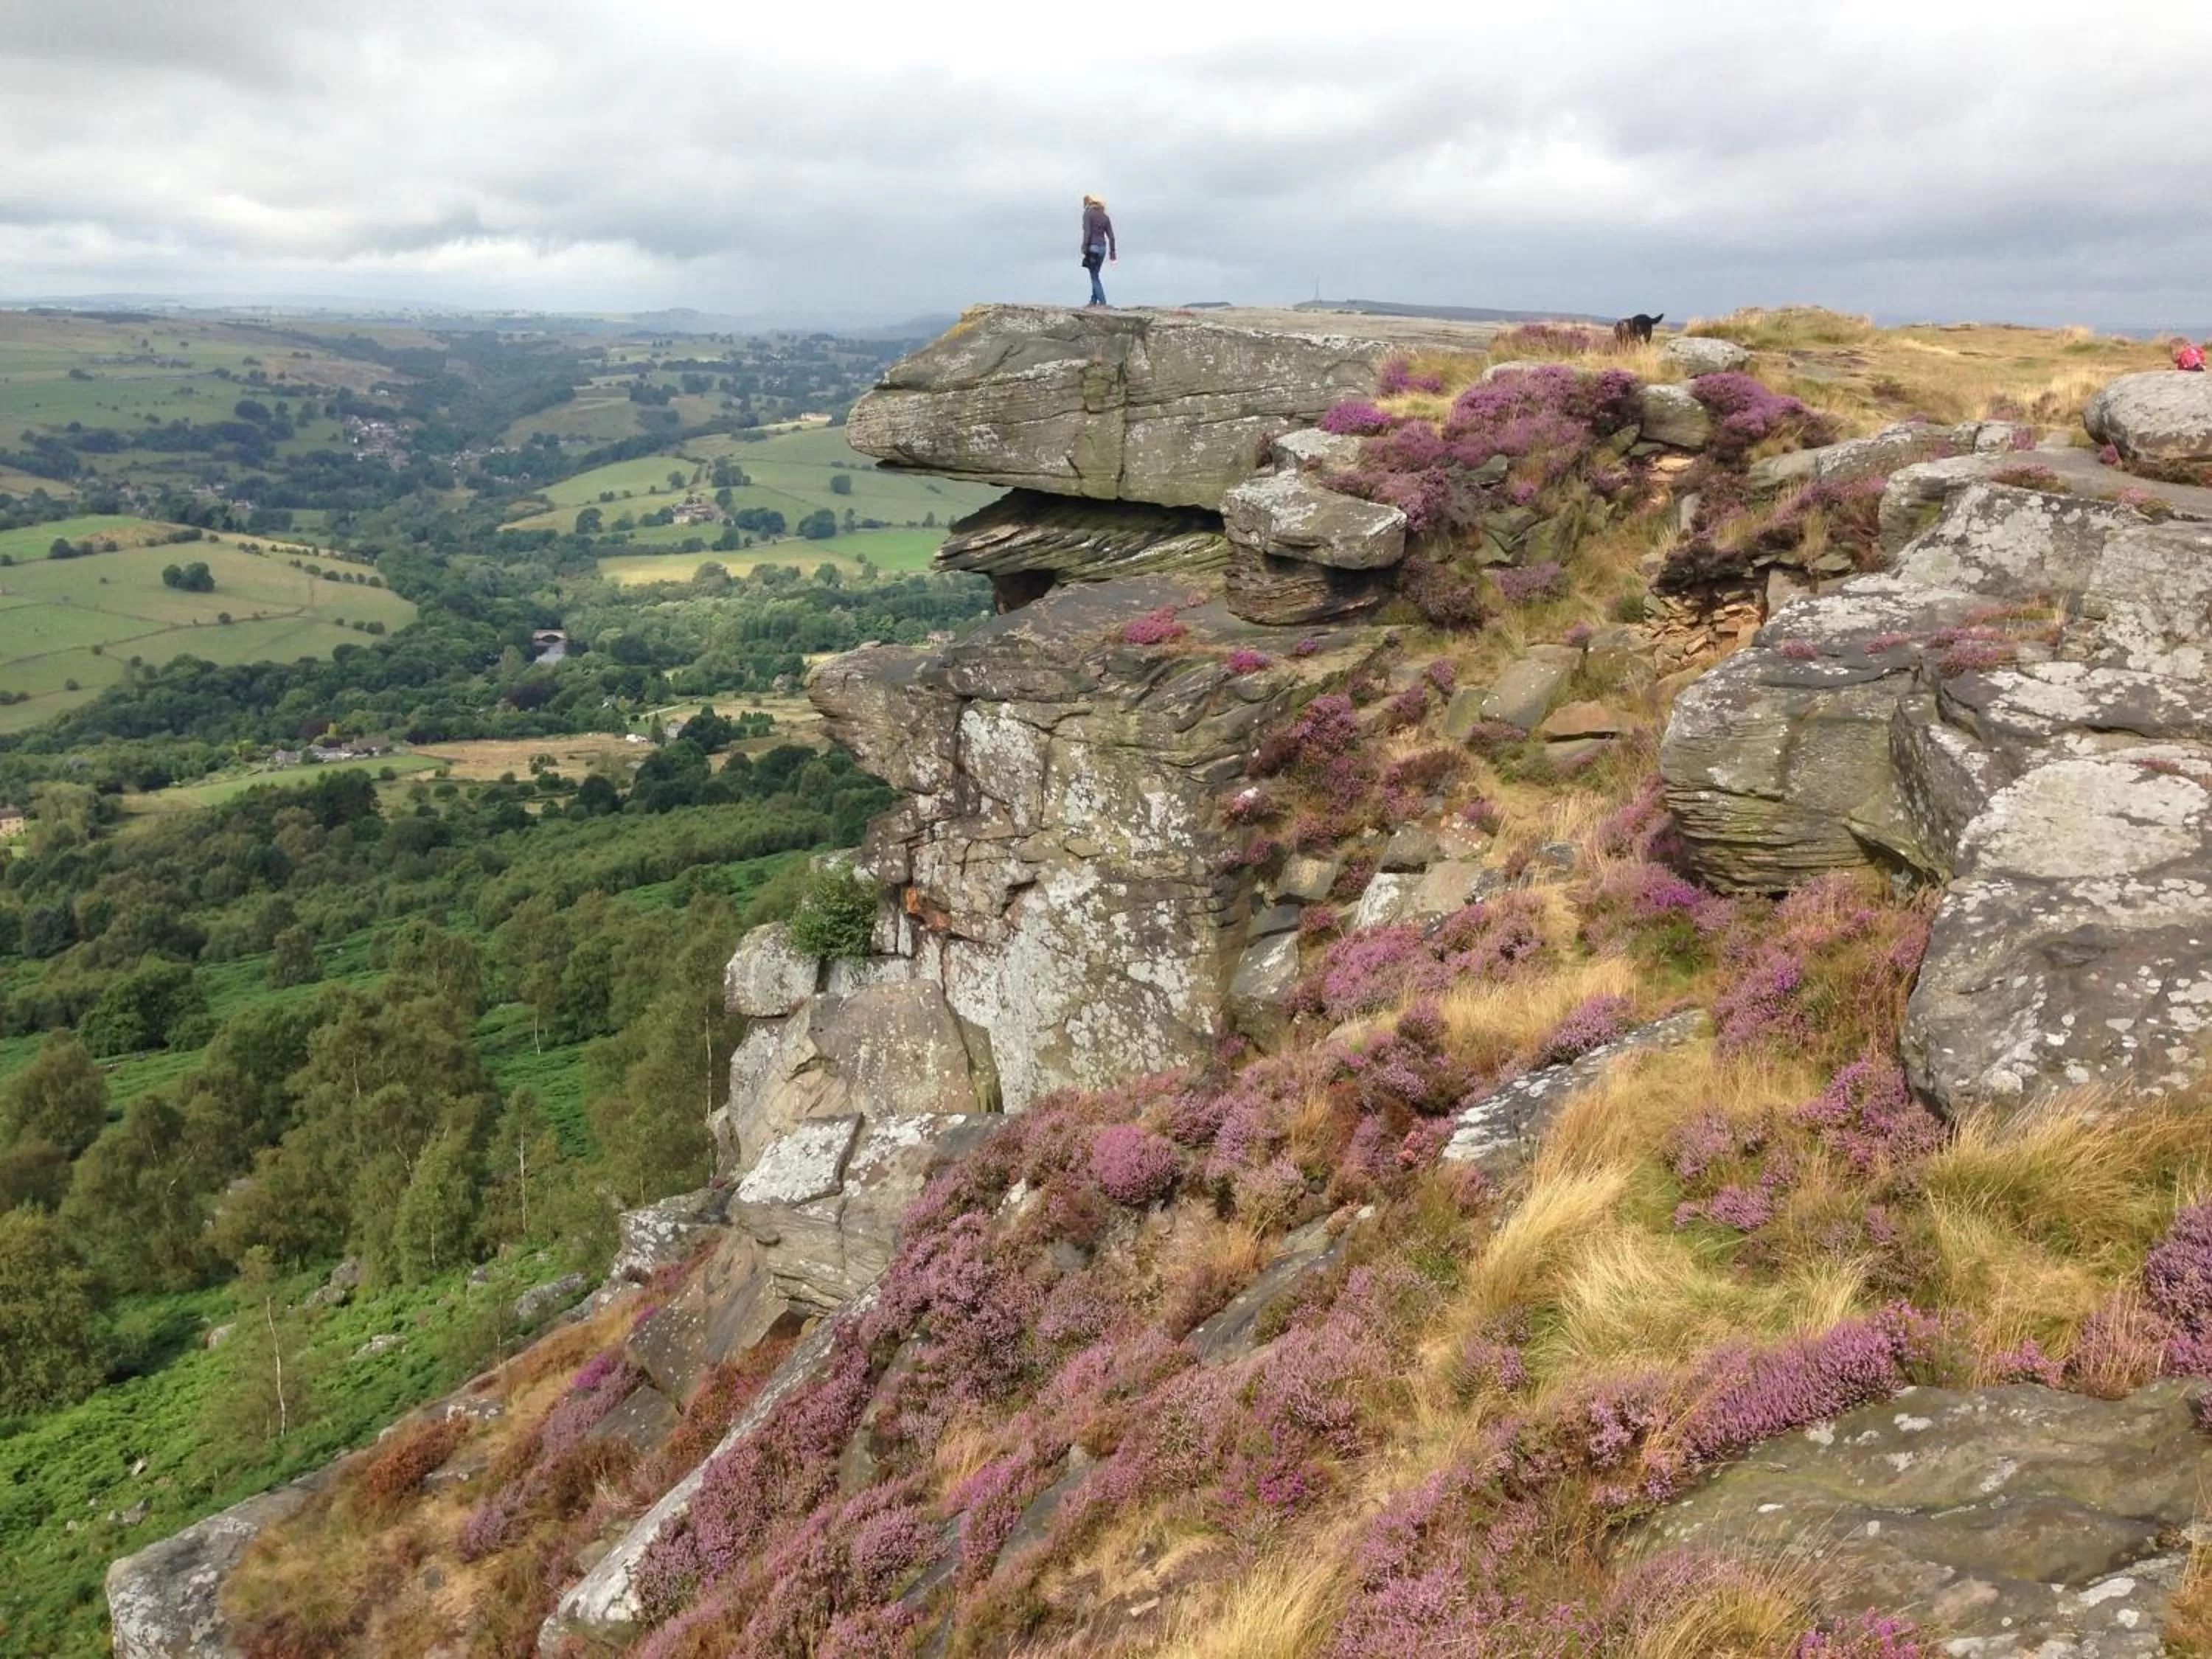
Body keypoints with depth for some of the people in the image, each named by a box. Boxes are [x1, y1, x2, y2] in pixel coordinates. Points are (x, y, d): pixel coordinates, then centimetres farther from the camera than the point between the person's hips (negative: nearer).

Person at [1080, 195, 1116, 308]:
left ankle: (1102, 302, -11)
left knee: (1094, 276, -4)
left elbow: (1087, 233, -14)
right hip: (1103, 247, 7)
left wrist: (1084, 249, -15)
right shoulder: (1104, 216, 13)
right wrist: (1112, 251, 12)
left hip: (1093, 247, -6)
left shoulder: (1088, 214, -5)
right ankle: (1093, 301, 16)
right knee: (1095, 275, 16)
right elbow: (1111, 236, 9)